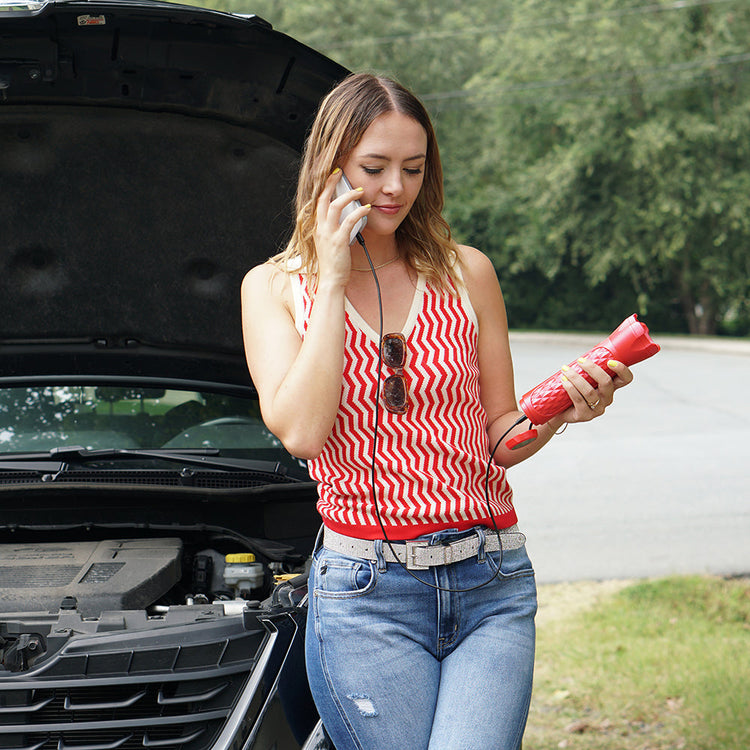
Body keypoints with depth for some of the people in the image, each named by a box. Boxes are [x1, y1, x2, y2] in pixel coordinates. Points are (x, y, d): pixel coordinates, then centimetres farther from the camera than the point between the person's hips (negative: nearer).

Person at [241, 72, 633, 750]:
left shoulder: (465, 273, 10)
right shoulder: (275, 287, 6)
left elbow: (499, 438, 13)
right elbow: (301, 431, -11)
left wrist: (559, 412, -9)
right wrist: (334, 279, -7)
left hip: (493, 589, 2)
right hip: (366, 596, -1)